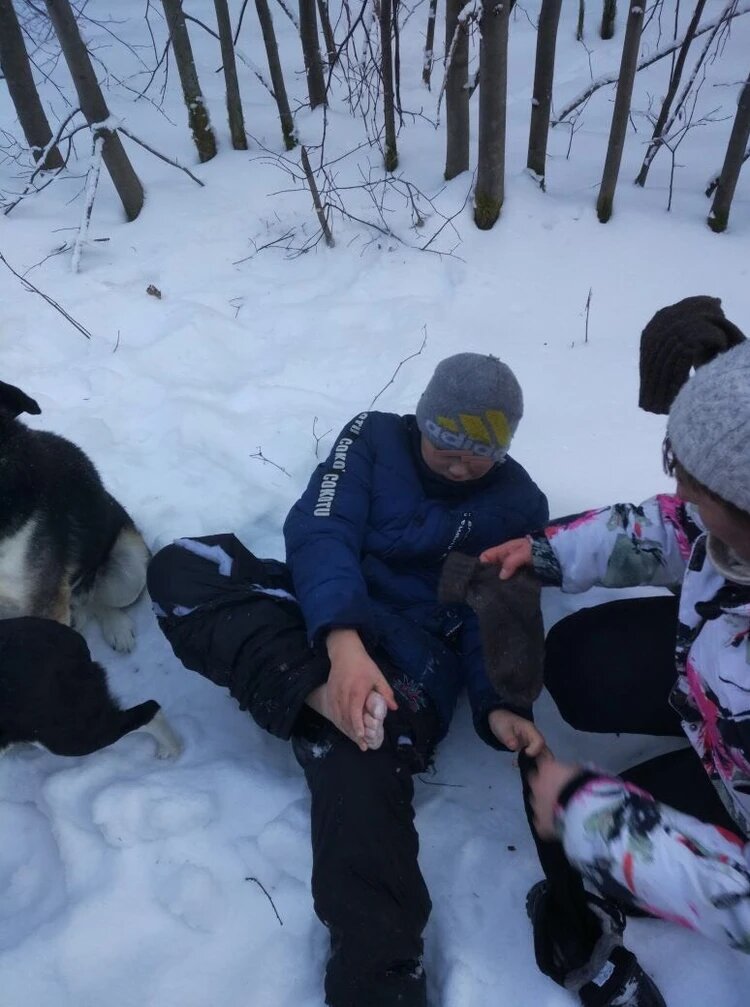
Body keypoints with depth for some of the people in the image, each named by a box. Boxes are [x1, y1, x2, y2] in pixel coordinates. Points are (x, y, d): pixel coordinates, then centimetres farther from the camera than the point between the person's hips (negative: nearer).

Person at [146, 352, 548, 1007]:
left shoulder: (519, 505, 5)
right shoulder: (375, 437, 3)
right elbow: (319, 533, -13)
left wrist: (497, 705, -19)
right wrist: (343, 640, -32)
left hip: (409, 655, -2)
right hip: (317, 617, 3)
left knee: (361, 773, -35)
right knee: (181, 567, -23)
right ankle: (325, 700, -36)